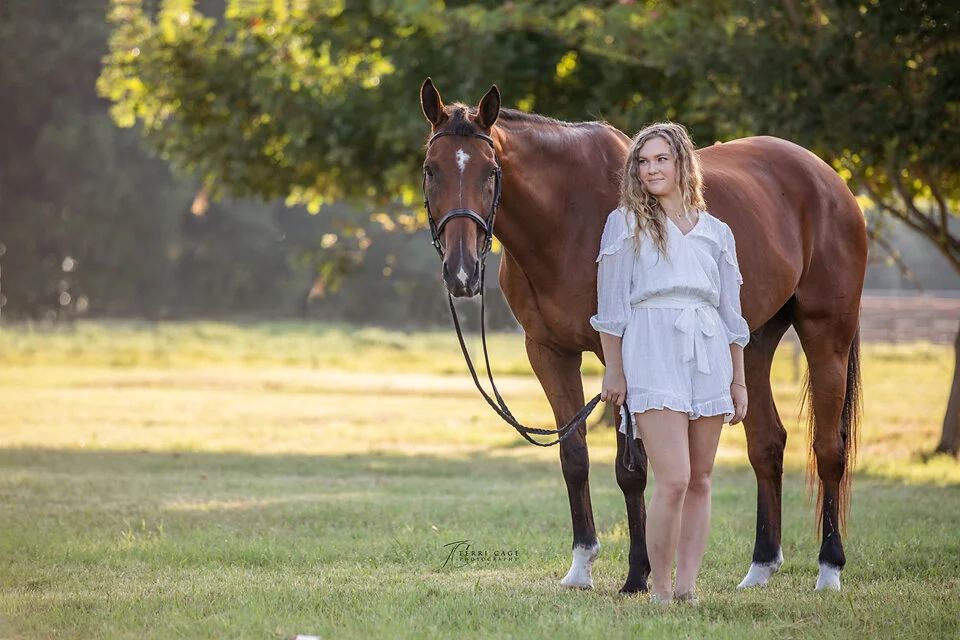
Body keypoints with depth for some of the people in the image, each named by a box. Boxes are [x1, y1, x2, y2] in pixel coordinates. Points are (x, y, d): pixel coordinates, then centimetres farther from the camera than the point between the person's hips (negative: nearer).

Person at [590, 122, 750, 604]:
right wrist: (614, 372, -2)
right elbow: (611, 307, 4)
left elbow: (731, 312, 18)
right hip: (652, 354, -4)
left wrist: (739, 381, 14)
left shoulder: (716, 233, 15)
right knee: (673, 480, -14)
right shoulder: (626, 225, 6)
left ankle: (687, 584, 6)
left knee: (700, 481, 3)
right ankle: (659, 591, -6)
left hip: (709, 356, 4)